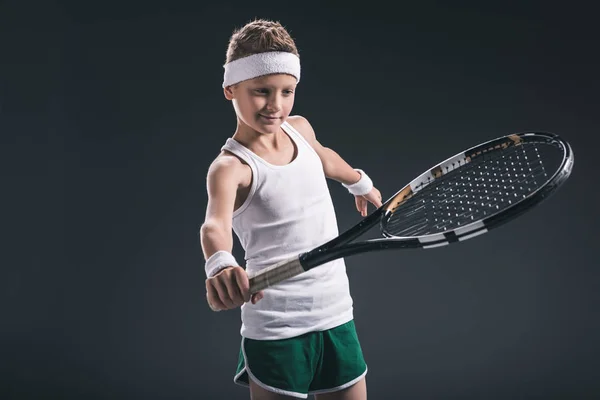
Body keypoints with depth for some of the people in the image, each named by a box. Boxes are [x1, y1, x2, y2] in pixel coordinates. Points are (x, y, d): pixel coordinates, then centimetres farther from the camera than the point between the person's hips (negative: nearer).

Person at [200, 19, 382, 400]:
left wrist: (360, 182, 44)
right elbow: (216, 223, -37)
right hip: (277, 329, -6)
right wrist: (221, 265, -58)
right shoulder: (231, 167, -17)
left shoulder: (300, 128, 3)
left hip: (337, 316, 6)